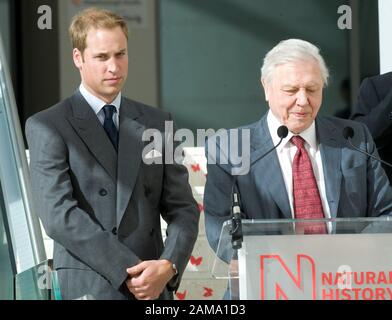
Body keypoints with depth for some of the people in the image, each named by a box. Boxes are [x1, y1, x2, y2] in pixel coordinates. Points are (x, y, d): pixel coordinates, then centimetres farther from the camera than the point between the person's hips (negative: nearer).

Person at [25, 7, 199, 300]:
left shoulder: (157, 123, 12)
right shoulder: (47, 127, -1)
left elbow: (183, 208, 8)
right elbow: (59, 215, -11)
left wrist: (169, 266, -10)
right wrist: (128, 271, -15)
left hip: (155, 288, 4)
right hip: (88, 289, -4)